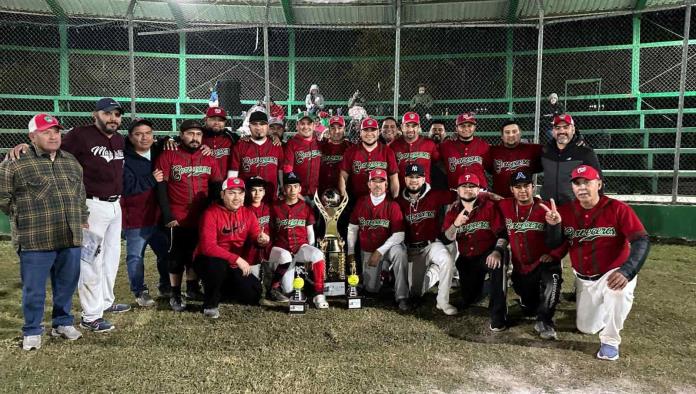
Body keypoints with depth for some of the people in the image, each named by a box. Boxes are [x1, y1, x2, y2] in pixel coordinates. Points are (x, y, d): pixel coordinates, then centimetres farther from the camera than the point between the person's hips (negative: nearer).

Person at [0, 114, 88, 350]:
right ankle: (32, 331, 24)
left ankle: (63, 323, 33)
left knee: (67, 285, 15)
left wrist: (82, 219, 18)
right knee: (34, 289, 7)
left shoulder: (71, 161, 12)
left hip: (70, 238, 5)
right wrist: (23, 218, 2)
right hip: (35, 241, -5)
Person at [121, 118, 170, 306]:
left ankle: (166, 286, 34)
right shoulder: (125, 159, -12)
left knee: (165, 252, 16)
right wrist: (152, 180, -18)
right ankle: (140, 292, 19)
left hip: (158, 216, 6)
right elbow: (126, 187, -20)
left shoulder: (158, 153, 8)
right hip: (135, 218, -6)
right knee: (136, 256, 3)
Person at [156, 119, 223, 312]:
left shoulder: (209, 159, 6)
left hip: (202, 218, 4)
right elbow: (161, 187, -7)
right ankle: (175, 295, 17)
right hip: (177, 219, -4)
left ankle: (193, 288, 31)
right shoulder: (168, 156, -5)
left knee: (197, 255, 14)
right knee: (177, 257, 6)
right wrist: (167, 215, -12)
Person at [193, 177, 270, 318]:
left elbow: (255, 236, -6)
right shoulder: (211, 213, -18)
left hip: (235, 265, 5)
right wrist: (236, 259, -32)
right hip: (208, 260, -5)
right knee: (218, 265, -40)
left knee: (253, 296, -7)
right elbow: (208, 247, -26)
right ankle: (210, 304, -11)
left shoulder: (248, 213, 0)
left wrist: (261, 239, -32)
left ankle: (221, 289, 23)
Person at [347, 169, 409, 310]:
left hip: (387, 247, -3)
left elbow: (399, 235, -17)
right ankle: (381, 271, 32)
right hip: (367, 251, 3)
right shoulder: (361, 203, -2)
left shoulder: (392, 205, -12)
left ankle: (402, 297, -27)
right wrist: (351, 252, 2)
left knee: (399, 252, -36)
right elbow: (352, 228, 5)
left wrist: (379, 252, -23)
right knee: (371, 288, -3)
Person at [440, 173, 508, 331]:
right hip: (466, 259, 4)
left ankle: (498, 316, -28)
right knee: (467, 301, 7)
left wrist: (497, 251, -33)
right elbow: (445, 240, -8)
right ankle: (478, 285, 44)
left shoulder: (489, 206, -8)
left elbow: (502, 233, -15)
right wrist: (456, 224, -26)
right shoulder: (453, 211, 2)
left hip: (488, 254, -4)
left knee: (497, 266, -39)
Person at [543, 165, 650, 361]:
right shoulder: (565, 211, -6)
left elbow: (642, 241, -23)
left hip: (614, 274, -4)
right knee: (586, 328, 11)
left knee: (618, 290, -39)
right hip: (583, 280, 4)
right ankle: (605, 306, 44)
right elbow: (553, 245, -7)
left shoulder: (618, 209, -17)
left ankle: (610, 341, -13)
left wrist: (626, 271, -38)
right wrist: (554, 225, -29)